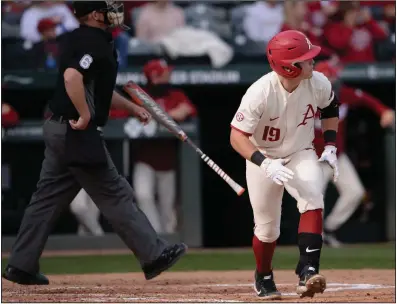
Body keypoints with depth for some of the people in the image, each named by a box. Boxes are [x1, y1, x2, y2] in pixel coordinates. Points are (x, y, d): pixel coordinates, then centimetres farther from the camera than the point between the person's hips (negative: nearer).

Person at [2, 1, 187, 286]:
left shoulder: (85, 39, 15)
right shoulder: (93, 42, -17)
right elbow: (72, 76, -33)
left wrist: (132, 107, 28)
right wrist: (85, 116, -25)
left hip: (60, 130, 10)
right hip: (78, 134, -10)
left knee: (48, 197, 10)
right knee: (115, 195, -2)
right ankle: (154, 255, 5)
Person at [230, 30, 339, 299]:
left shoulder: (319, 84, -18)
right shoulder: (260, 93, -31)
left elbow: (330, 109, 6)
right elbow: (237, 136, -26)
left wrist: (330, 147, -2)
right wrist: (264, 164, -39)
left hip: (301, 155, 2)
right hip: (264, 158, -2)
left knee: (313, 201, -27)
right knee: (267, 228, 6)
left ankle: (308, 271, -33)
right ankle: (264, 279, 35)